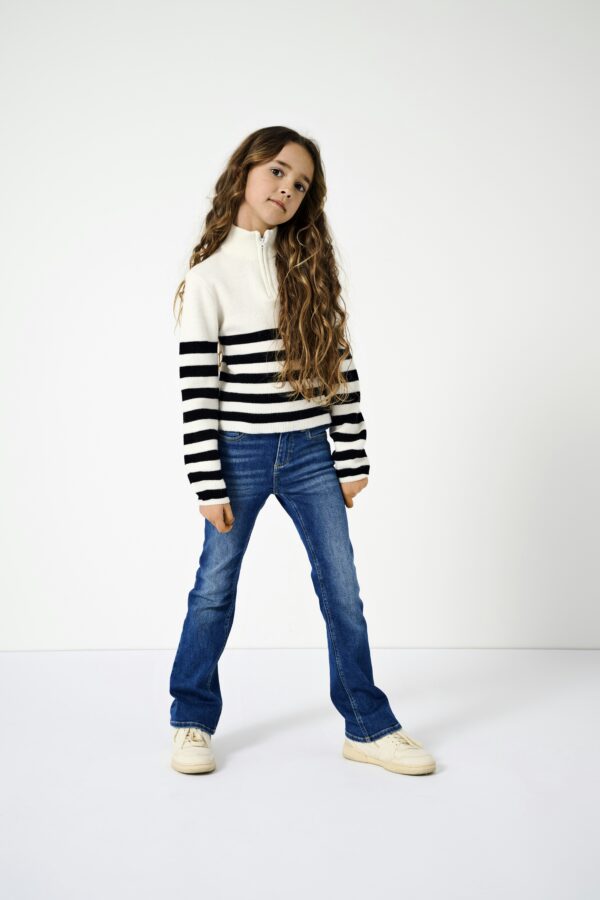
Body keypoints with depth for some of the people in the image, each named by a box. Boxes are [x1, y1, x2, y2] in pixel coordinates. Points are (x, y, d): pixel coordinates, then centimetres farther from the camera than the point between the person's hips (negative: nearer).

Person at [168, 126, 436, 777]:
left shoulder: (310, 266, 6)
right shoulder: (210, 277, -3)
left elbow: (341, 364, 6)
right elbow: (197, 388, -6)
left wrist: (351, 460, 2)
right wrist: (208, 485, -9)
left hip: (310, 454, 3)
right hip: (240, 453, -2)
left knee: (342, 590, 4)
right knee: (215, 587, 8)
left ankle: (369, 727, 17)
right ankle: (192, 721, 25)